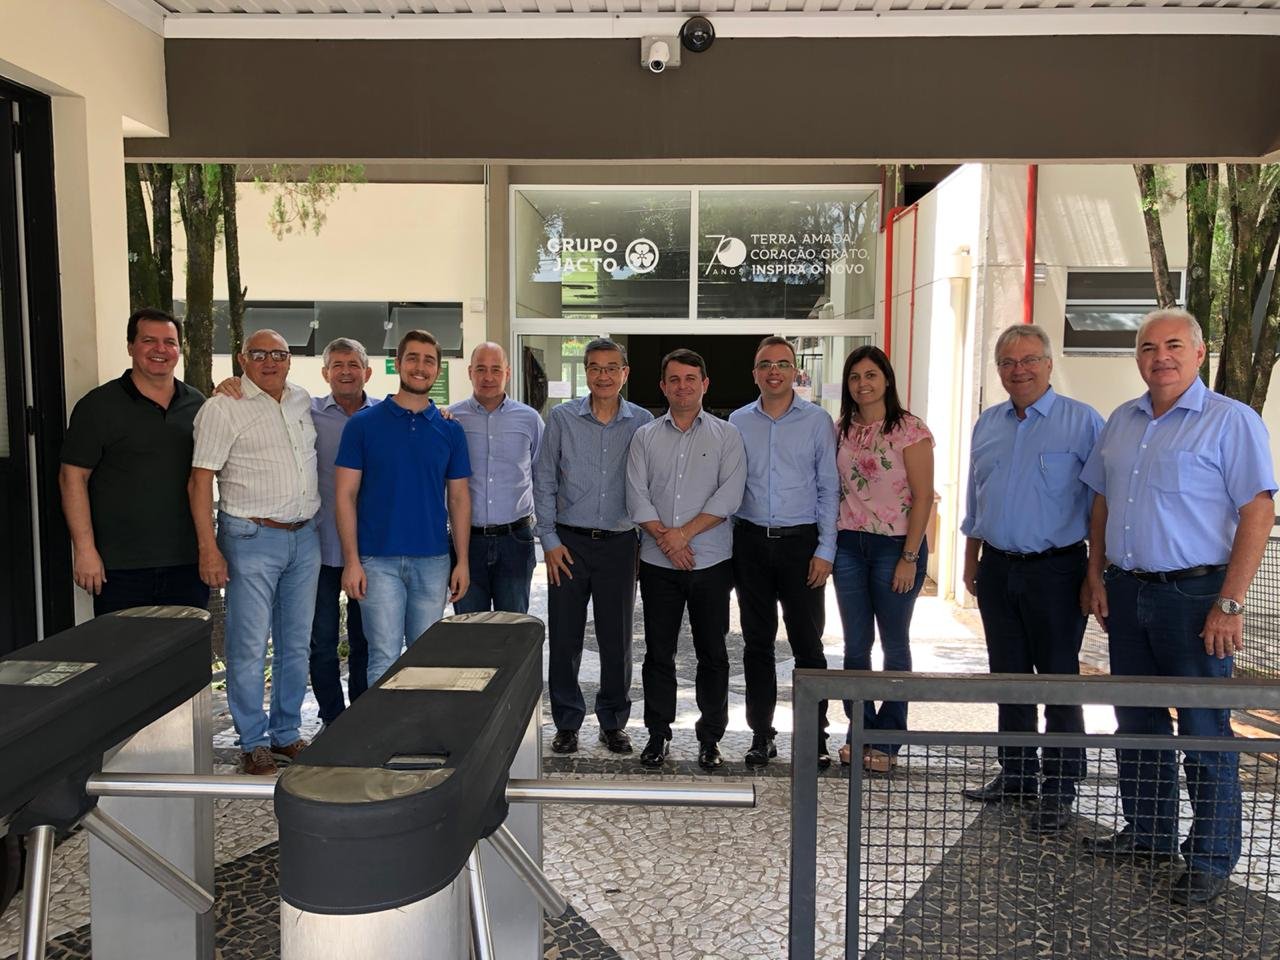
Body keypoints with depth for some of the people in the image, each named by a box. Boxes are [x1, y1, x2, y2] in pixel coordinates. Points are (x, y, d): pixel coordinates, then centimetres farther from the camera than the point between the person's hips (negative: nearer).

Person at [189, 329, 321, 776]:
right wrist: (208, 549, -16)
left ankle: (287, 734, 25)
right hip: (252, 540, -5)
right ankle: (253, 743, 13)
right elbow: (200, 480, -10)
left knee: (296, 645, 12)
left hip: (304, 538, 6)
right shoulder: (223, 408, -7)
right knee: (249, 647, -1)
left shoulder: (303, 401, 10)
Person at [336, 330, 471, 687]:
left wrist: (462, 561, 2)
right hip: (379, 560, -2)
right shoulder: (363, 424, 0)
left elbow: (458, 498, 9)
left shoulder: (450, 430, 7)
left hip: (433, 560, 3)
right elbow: (345, 495, -2)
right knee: (385, 658, -2)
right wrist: (352, 561, -9)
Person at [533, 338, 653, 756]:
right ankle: (567, 723, 21)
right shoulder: (561, 418, 1)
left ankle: (613, 722, 25)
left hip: (619, 544, 1)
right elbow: (543, 482, 3)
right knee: (564, 638, 5)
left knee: (617, 639, 9)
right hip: (569, 543, 0)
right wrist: (550, 540, -2)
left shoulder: (642, 423, 2)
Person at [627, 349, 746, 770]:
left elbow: (730, 494, -8)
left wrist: (684, 533, -14)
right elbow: (636, 496, 1)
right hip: (658, 563, 2)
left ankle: (710, 737, 18)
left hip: (711, 561, -1)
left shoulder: (726, 435, 3)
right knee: (658, 652, 8)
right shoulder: (645, 437, 9)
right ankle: (658, 734, 20)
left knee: (712, 652, 6)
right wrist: (665, 539, -11)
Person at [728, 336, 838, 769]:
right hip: (751, 542, 2)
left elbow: (828, 489, 0)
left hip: (801, 542, -2)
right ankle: (761, 734, 19)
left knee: (808, 643, 1)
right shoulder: (738, 422, 7)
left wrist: (825, 549, -6)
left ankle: (816, 737, 14)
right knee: (757, 642, 9)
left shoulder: (817, 420, 1)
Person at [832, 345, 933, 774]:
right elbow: (833, 488, 11)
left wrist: (909, 557, -13)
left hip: (895, 545, -4)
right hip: (849, 545, 4)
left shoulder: (909, 430, -7)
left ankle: (887, 741, 18)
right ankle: (860, 731, 22)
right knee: (856, 644, 9)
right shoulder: (841, 430, 7)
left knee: (895, 644, 6)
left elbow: (923, 496, -9)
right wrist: (829, 542, 2)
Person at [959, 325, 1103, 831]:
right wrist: (971, 561, 16)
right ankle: (1016, 774, 27)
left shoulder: (1082, 421, -6)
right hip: (997, 569, 6)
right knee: (1009, 675, 13)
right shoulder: (986, 424, 11)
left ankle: (1060, 788, 13)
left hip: (1054, 569, -5)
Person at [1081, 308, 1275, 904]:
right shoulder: (1121, 422, 12)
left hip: (1192, 594, -6)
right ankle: (1148, 833, 31)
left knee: (1204, 731, 2)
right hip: (1126, 593, 6)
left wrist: (1230, 604, -17)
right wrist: (1096, 576, 9)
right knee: (1137, 722, 15)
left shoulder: (1231, 421, -7)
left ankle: (1211, 859, 17)